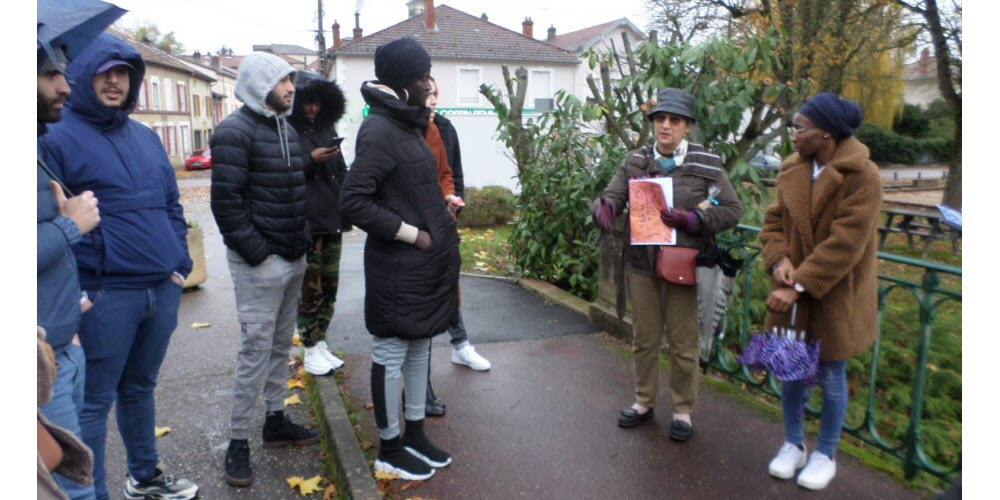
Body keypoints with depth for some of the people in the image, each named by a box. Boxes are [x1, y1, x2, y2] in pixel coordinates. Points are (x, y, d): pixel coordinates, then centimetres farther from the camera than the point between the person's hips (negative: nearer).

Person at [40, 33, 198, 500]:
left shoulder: (146, 137, 14)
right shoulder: (59, 137, -6)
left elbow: (172, 205, 18)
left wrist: (180, 262, 9)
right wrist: (92, 268, -13)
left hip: (163, 289, 6)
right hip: (106, 295, -6)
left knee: (140, 388, 21)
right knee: (95, 401, 5)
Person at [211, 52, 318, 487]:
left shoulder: (286, 129, 14)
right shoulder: (235, 132, -12)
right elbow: (226, 201, -18)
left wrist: (302, 241, 11)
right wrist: (258, 253, -17)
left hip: (294, 259, 8)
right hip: (259, 264, -8)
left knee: (282, 344, 15)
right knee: (256, 350, -3)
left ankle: (276, 421, 30)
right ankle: (237, 441, 11)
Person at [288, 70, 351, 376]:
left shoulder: (326, 127, 15)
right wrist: (311, 160, -17)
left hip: (332, 219, 6)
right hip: (306, 222, -6)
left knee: (329, 285, 10)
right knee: (309, 288, -1)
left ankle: (322, 344, 23)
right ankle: (311, 351, 13)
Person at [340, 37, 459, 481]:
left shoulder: (406, 124, 12)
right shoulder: (379, 130, -16)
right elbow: (353, 201, -22)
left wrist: (440, 227, 9)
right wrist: (412, 234, -18)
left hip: (428, 262, 9)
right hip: (398, 268, -9)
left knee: (419, 349, 18)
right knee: (391, 356, 6)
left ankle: (415, 434, 34)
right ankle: (389, 449, 22)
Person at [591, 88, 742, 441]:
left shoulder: (706, 164, -5)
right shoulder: (635, 161, 3)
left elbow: (732, 210, -4)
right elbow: (612, 195, -4)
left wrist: (691, 220, -20)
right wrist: (603, 206, -28)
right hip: (641, 264, 3)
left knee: (684, 343, 9)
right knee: (644, 339, 16)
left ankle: (683, 409, 28)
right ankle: (644, 402, 34)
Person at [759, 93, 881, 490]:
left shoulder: (862, 177, -17)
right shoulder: (792, 170, 0)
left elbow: (845, 244, -22)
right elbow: (774, 222, 4)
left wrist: (798, 286, -25)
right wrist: (779, 260, -16)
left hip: (835, 296, -4)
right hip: (793, 291, 5)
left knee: (831, 377, 10)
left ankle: (825, 455, 30)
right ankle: (793, 444, 34)